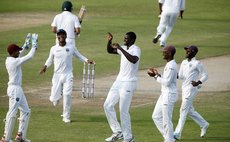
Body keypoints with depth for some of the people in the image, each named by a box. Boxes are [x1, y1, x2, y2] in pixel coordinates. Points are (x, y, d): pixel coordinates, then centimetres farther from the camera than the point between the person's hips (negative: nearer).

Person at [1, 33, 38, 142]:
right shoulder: (15, 62, -18)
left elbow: (19, 55, 29)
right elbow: (30, 56, -17)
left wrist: (26, 45, 25)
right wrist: (34, 45, -5)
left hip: (18, 89, 10)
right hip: (15, 89, -10)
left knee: (25, 111, 15)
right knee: (12, 113, -7)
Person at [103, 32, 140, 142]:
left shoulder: (136, 49, -14)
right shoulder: (124, 49, 11)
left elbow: (134, 60, -35)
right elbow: (110, 50, 21)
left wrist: (121, 49, -34)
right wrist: (109, 41, 2)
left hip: (129, 83, -9)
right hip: (119, 81, 9)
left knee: (123, 111, -8)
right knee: (108, 105, 7)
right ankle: (117, 132, 14)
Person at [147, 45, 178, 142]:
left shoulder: (171, 66, -19)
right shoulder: (169, 64, 13)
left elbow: (167, 82, -22)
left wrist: (156, 76, -12)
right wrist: (156, 74, 5)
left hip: (169, 95, -11)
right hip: (164, 94, 11)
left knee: (166, 120, -4)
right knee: (156, 116, 15)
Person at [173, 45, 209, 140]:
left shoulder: (197, 64, -10)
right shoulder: (184, 63, 12)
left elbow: (205, 75, -6)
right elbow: (180, 76, 14)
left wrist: (198, 82, -23)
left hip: (191, 89, -8)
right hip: (184, 89, 8)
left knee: (183, 111, -9)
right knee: (190, 110, 15)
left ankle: (177, 133, -9)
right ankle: (203, 124, 33)